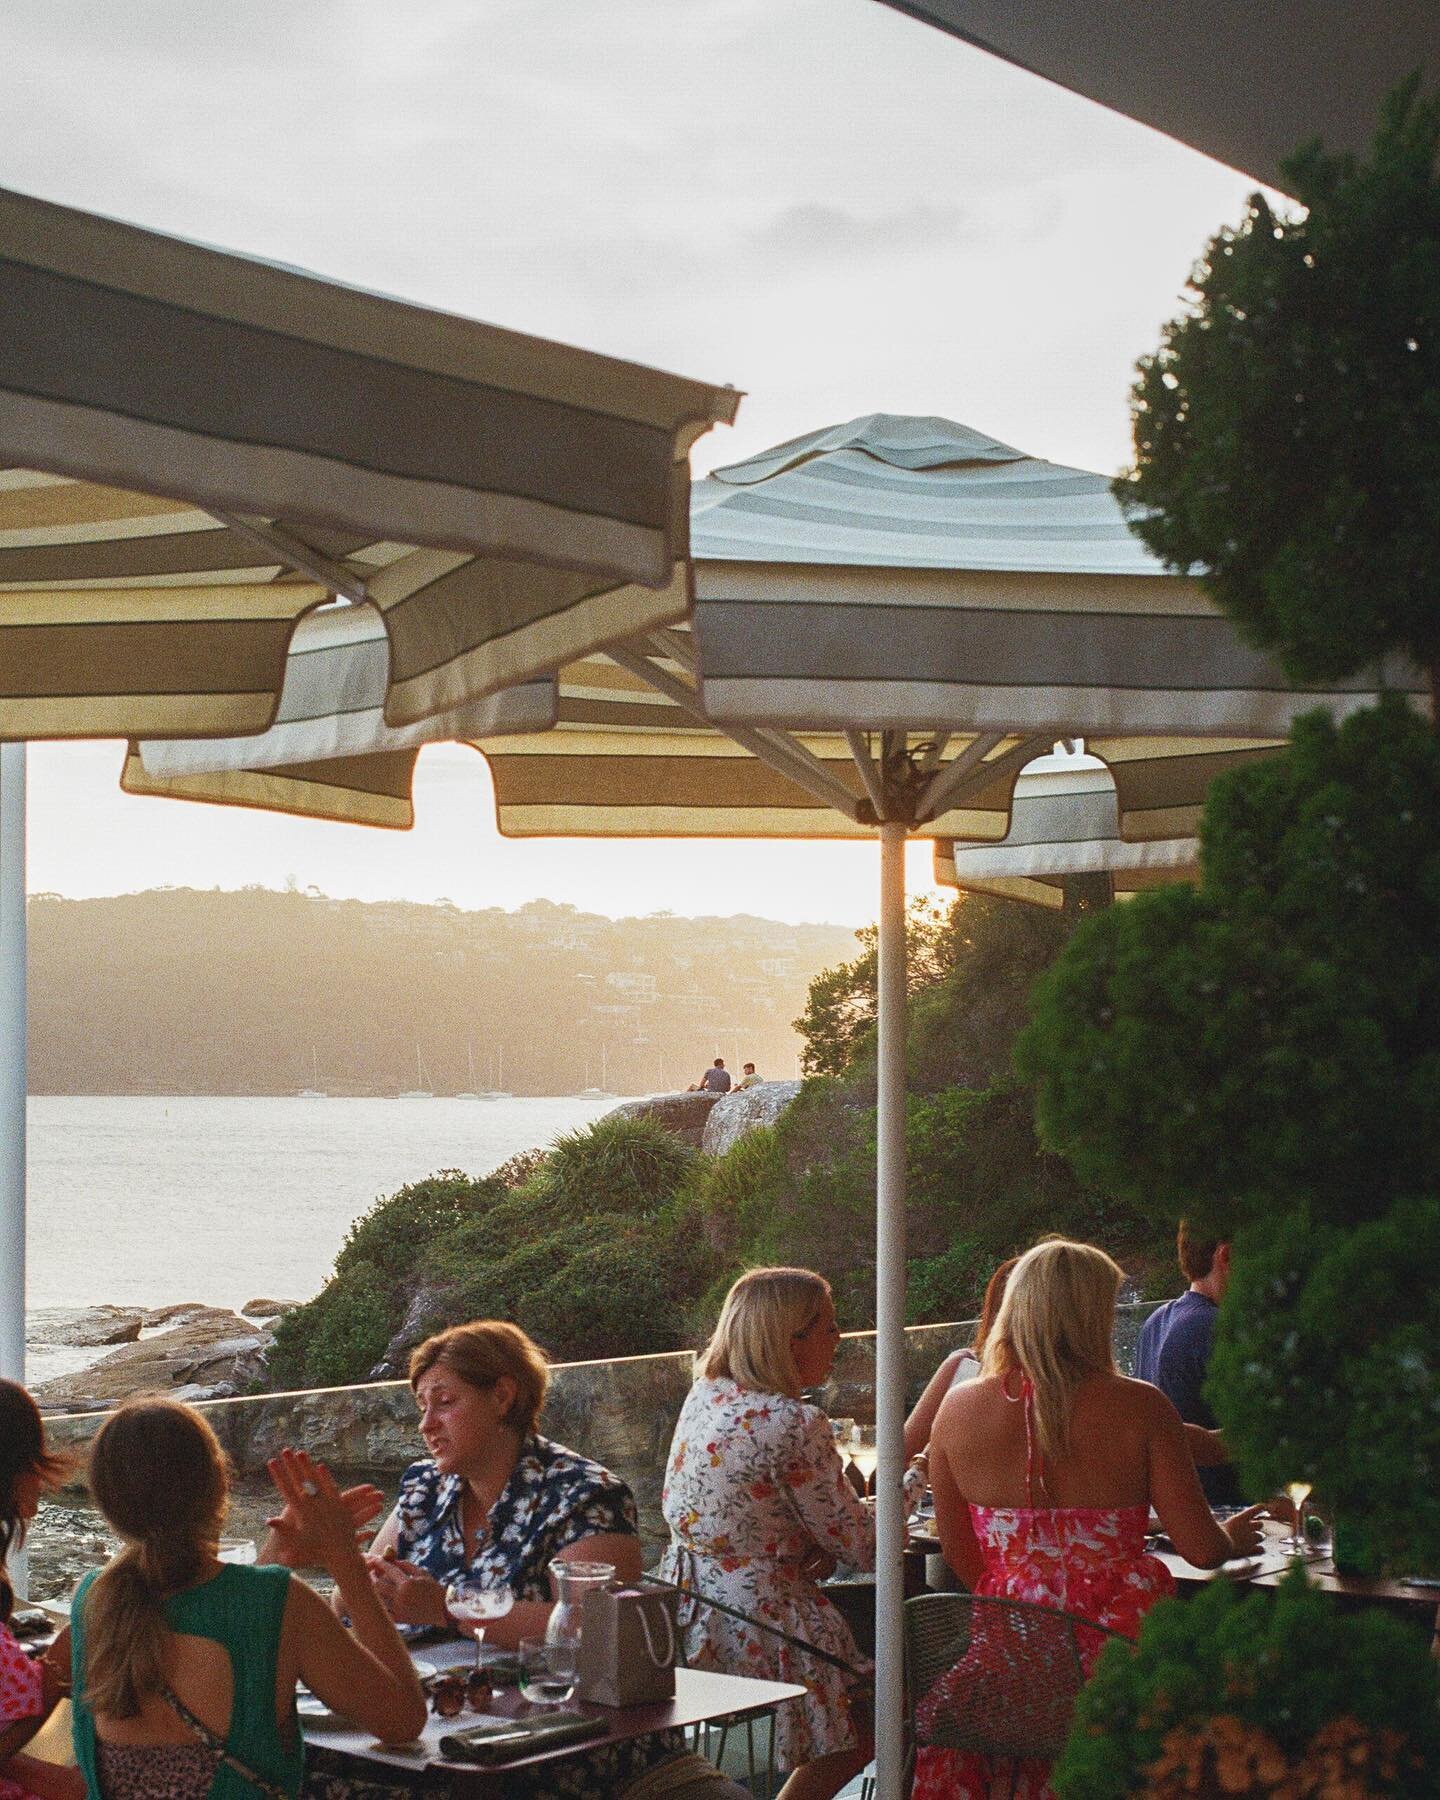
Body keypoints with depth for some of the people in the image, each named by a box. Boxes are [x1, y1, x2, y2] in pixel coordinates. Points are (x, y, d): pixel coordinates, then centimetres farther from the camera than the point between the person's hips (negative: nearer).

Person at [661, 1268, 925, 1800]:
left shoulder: (703, 1396, 4)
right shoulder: (796, 1425, -20)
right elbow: (860, 1545, -11)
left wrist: (809, 1547, 3)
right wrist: (909, 1484, 6)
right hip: (757, 1630, -9)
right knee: (864, 1732, 11)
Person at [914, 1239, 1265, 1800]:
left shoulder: (957, 1409, -2)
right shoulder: (1139, 1407, -10)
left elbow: (960, 1555, 9)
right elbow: (1201, 1550, -5)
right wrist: (1235, 1537, 18)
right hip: (1115, 1648, -2)